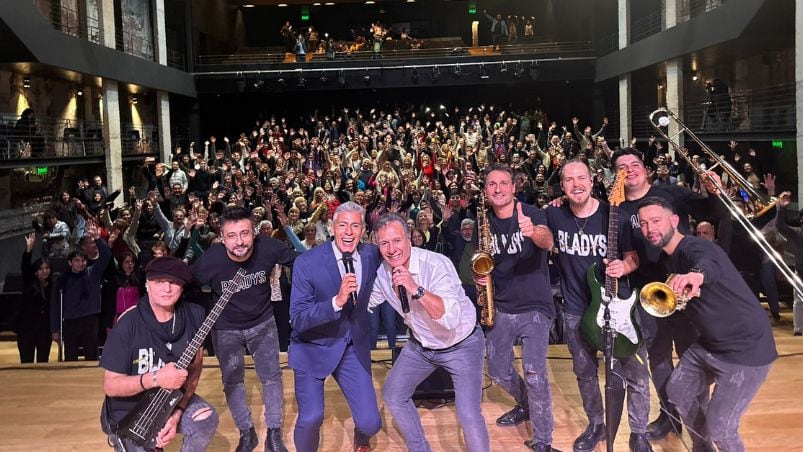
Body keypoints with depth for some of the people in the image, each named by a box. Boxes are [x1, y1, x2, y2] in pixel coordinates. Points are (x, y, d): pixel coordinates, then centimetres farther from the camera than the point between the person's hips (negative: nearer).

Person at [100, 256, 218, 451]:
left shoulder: (193, 316, -10)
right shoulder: (128, 325, -21)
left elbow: (196, 365, -3)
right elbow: (111, 385, -17)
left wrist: (177, 412, -14)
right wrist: (155, 379, -32)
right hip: (129, 411, -3)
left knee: (206, 419, -22)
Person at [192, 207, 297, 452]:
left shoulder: (268, 247, -28)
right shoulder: (210, 260, -30)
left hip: (262, 322, 1)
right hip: (225, 328, -1)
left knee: (272, 376, 6)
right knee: (232, 381, 8)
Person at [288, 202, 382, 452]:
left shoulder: (372, 255, -7)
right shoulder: (307, 262, -19)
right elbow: (297, 319, -23)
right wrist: (337, 301, -35)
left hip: (354, 347, 3)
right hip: (313, 347, -3)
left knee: (370, 422, -1)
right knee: (311, 419, -14)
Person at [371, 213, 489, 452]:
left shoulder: (436, 264, -29)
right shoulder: (382, 273, -10)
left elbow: (452, 318, -39)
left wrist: (416, 289, -45)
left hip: (461, 345, -6)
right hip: (421, 345, 7)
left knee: (469, 416, -18)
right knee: (393, 395, 11)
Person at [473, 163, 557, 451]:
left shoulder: (532, 213, -11)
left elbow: (548, 241, -32)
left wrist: (533, 232, -55)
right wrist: (478, 276, -10)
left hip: (535, 308, -5)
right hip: (500, 308, 5)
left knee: (534, 373, -15)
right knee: (498, 372, 11)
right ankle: (526, 405, 42)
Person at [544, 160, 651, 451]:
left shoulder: (614, 216, -12)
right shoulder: (554, 215, -6)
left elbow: (634, 256, -7)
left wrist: (624, 266, -26)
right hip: (576, 310, 2)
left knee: (636, 374, 2)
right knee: (584, 372, 17)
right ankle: (596, 425, 39)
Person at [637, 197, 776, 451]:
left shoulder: (695, 248, -24)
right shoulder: (668, 258, 4)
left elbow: (709, 264, -50)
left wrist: (697, 275, -71)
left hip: (746, 348, -9)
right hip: (709, 343, 9)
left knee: (719, 427, -10)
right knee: (679, 393, 18)